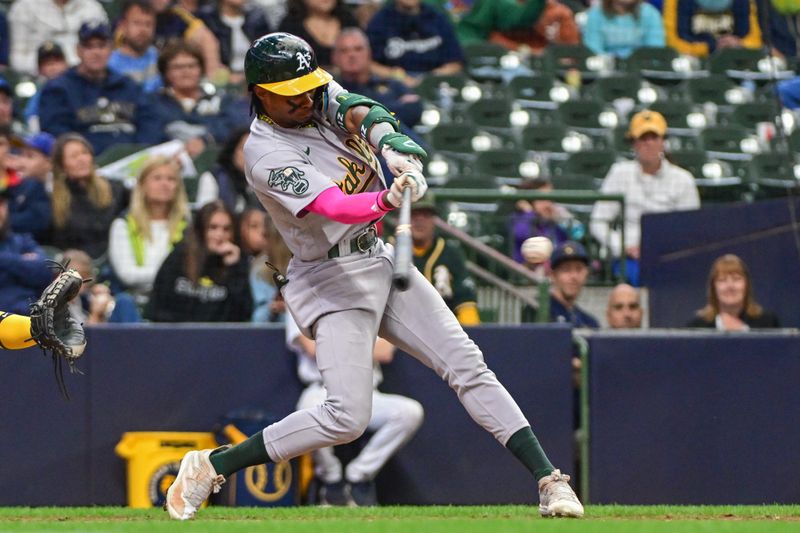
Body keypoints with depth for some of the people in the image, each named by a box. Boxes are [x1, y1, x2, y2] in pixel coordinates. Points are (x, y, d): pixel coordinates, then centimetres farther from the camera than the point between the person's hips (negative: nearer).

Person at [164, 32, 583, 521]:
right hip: (331, 279, -7)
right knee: (347, 417, -16)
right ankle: (211, 466, -2)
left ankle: (550, 480, -5)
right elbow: (333, 207, -32)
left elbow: (359, 112, -16)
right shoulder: (266, 155, -19)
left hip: (379, 258, 7)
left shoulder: (321, 94, 3)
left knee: (467, 364, -4)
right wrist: (386, 200, -52)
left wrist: (395, 148, -37)